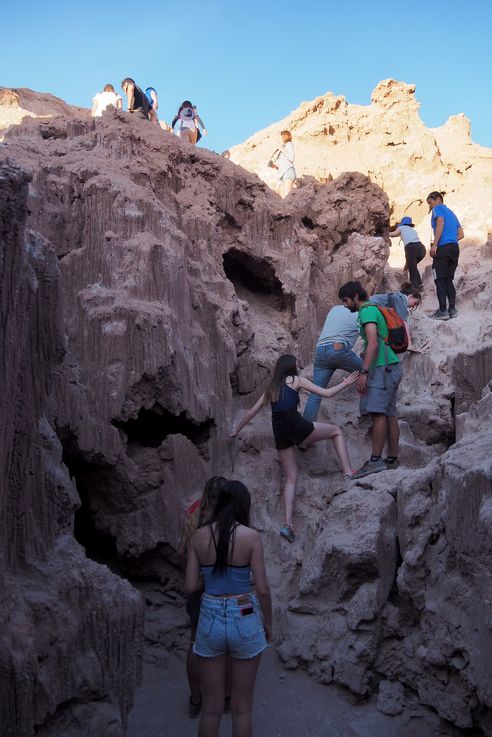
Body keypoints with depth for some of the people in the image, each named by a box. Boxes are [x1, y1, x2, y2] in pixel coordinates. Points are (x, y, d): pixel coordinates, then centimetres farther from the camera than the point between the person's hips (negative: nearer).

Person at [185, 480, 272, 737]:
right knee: (241, 707, 12)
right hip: (244, 620, -2)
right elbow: (262, 589, -10)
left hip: (210, 619, 2)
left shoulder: (200, 535, -4)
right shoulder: (250, 536, -11)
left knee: (211, 706, 14)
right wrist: (268, 622, 6)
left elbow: (190, 586, -2)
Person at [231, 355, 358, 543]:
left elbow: (251, 412, 27)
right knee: (336, 431, 17)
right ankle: (348, 472, 2)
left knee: (291, 478, 12)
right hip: (295, 425, -5)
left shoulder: (271, 389, 24)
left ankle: (288, 523, -2)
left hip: (279, 433, 5)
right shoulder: (296, 380, 9)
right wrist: (346, 382, 20)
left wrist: (236, 431, 37)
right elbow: (327, 393, 7)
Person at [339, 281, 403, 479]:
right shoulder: (373, 309, 24)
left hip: (383, 367, -10)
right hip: (391, 367, 10)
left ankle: (375, 460, -22)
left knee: (378, 412, -16)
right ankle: (392, 459, 8)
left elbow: (373, 343, -19)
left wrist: (364, 372, -23)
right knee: (389, 413, 7)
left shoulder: (367, 311, -7)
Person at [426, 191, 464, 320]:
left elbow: (440, 224, -14)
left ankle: (443, 311, -11)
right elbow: (461, 234, 23)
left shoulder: (438, 209, 4)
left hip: (443, 248, -7)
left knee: (440, 280, -6)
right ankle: (452, 309, 5)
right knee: (448, 280, 11)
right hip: (455, 248, 7)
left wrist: (434, 245, -19)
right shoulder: (451, 213, 27)